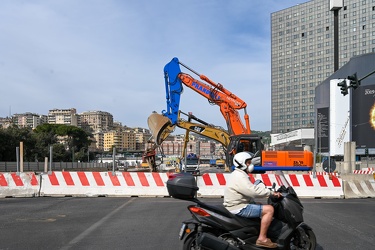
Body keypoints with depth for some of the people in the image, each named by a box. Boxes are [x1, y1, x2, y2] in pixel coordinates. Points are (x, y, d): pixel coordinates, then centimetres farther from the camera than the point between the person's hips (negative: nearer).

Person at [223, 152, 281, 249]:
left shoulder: (240, 175, 17)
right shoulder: (239, 177, -19)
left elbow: (252, 189, 17)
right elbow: (254, 191, -27)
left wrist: (270, 192, 7)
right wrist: (272, 193, -17)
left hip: (239, 205, 11)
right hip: (238, 208, -11)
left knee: (264, 207, 23)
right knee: (269, 209, -17)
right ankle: (262, 238, -15)